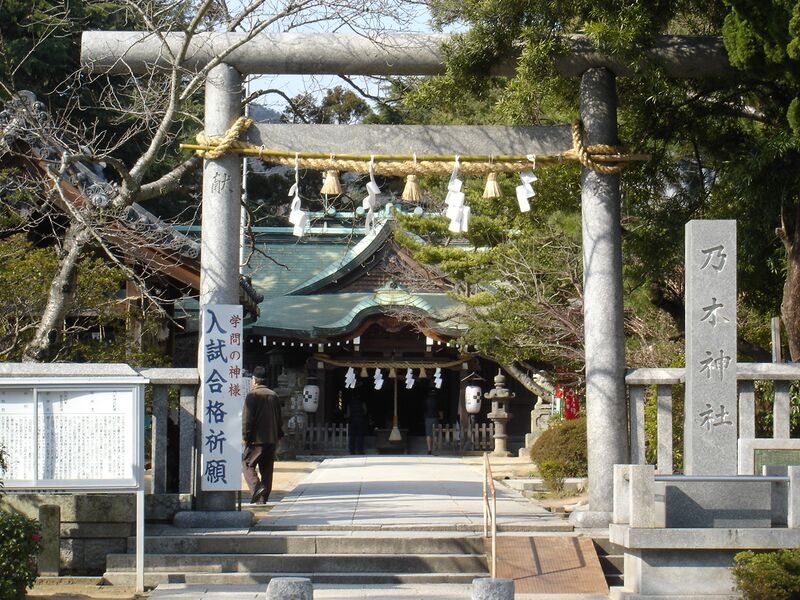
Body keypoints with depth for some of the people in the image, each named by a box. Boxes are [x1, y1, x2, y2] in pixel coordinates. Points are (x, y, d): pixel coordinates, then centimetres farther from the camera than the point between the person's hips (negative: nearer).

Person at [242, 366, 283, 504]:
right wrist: (278, 435, 23)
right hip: (271, 439, 6)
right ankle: (263, 498, 9)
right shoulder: (274, 396, 12)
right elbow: (279, 419, 17)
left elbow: (247, 418, -12)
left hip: (256, 439, -6)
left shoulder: (252, 395, -8)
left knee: (247, 464, 2)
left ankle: (257, 487, -19)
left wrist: (245, 436, -8)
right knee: (267, 469, 9)